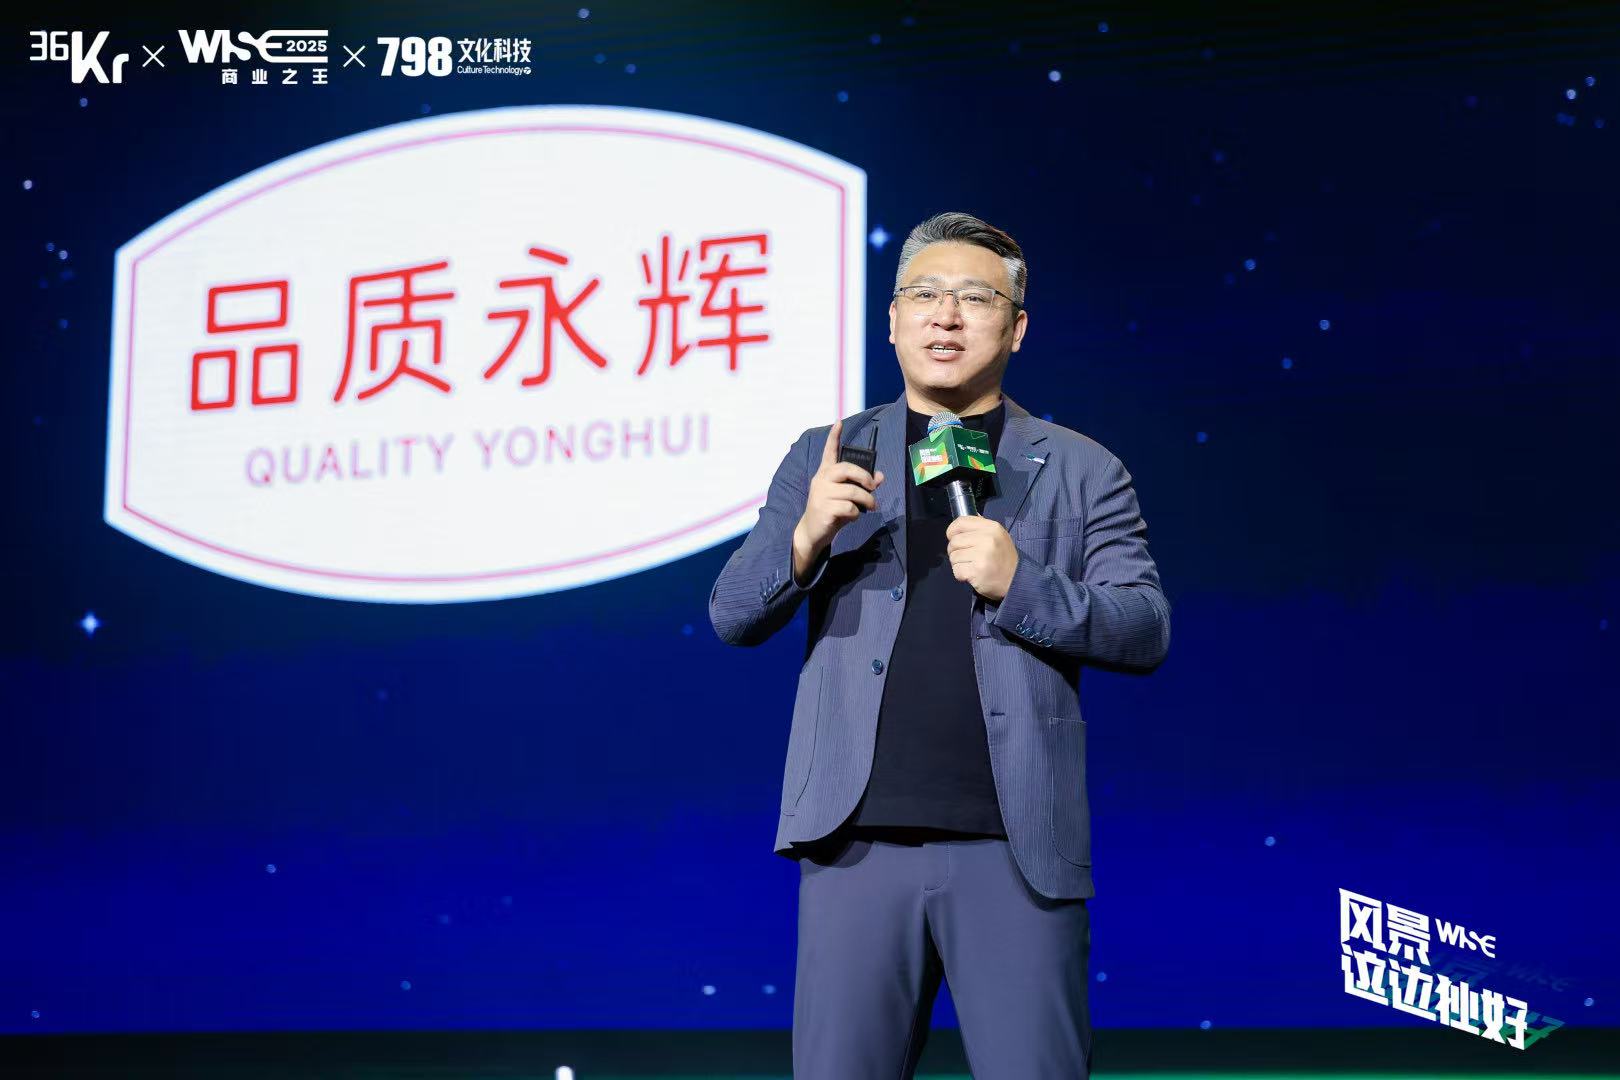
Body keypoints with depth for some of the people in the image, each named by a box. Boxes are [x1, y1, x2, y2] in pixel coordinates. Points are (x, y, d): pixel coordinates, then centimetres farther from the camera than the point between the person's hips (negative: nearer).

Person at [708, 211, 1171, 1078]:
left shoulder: (1081, 471, 8)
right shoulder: (827, 457, 12)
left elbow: (1144, 630, 1)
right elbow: (732, 616, 7)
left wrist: (1020, 583, -15)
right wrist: (807, 535, -13)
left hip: (1017, 845, -1)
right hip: (859, 839, 1)